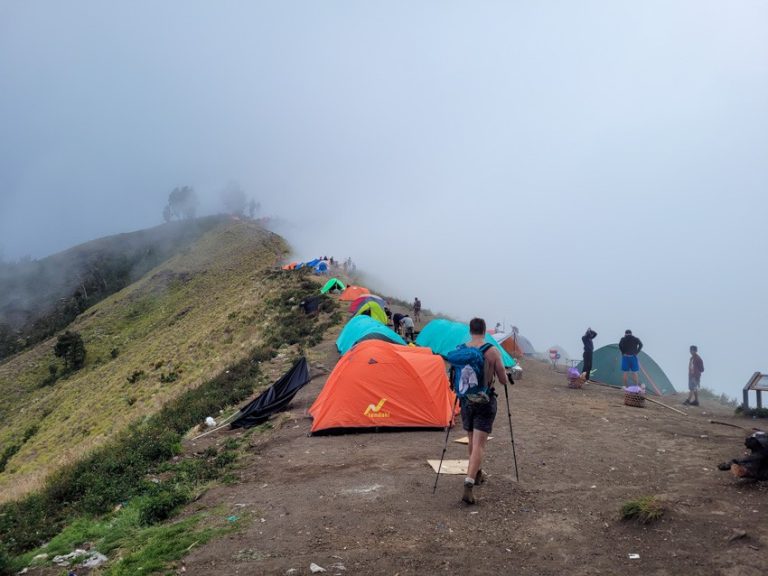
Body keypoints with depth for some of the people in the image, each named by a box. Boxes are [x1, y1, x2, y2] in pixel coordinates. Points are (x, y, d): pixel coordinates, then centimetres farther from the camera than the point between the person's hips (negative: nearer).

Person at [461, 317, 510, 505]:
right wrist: (505, 378, 19)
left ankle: (477, 474, 39)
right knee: (479, 444, -3)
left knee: (472, 440, 21)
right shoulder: (493, 351, -9)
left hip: (466, 399, 3)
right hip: (485, 400, -3)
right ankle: (469, 483, -17)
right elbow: (504, 380, -4)